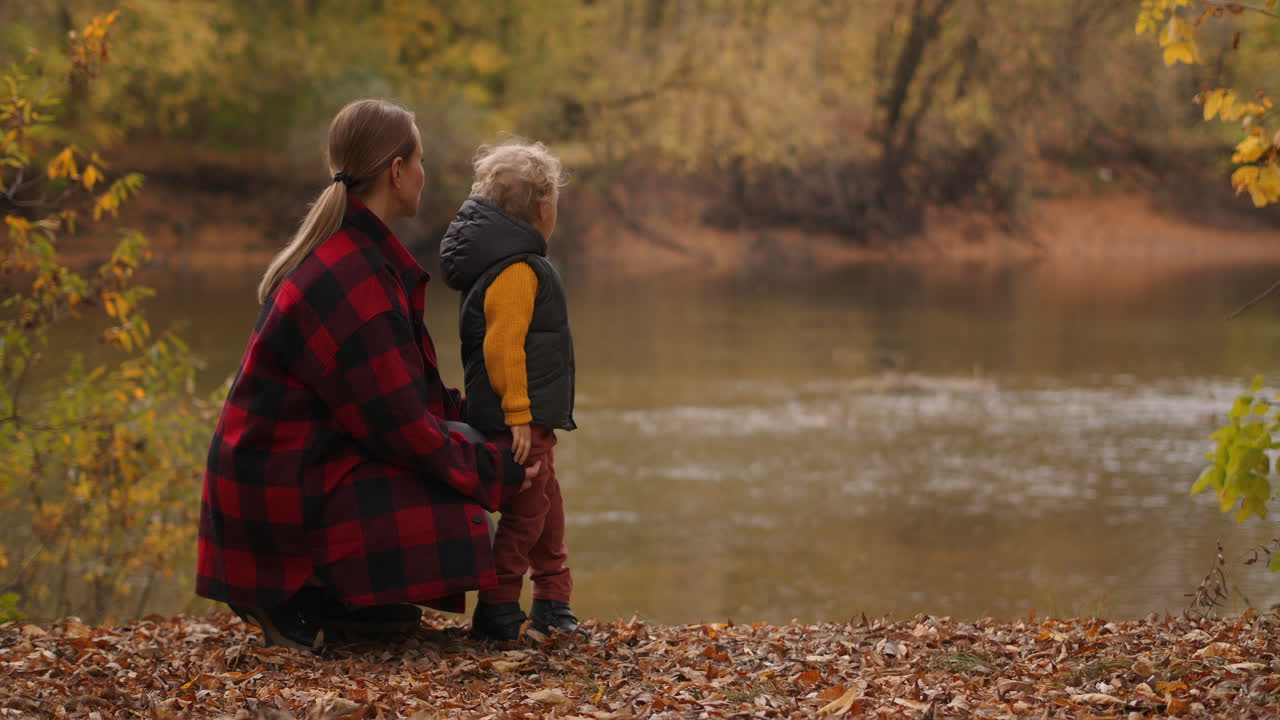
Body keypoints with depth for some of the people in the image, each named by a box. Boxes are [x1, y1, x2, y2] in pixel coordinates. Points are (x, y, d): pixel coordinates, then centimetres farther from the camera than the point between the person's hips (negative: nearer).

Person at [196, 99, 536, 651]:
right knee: (456, 519, -18)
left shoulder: (341, 250, 9)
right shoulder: (354, 280, -23)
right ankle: (299, 603, -6)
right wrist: (498, 471, -9)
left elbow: (398, 384, 19)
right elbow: (400, 427, -19)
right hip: (285, 495, -10)